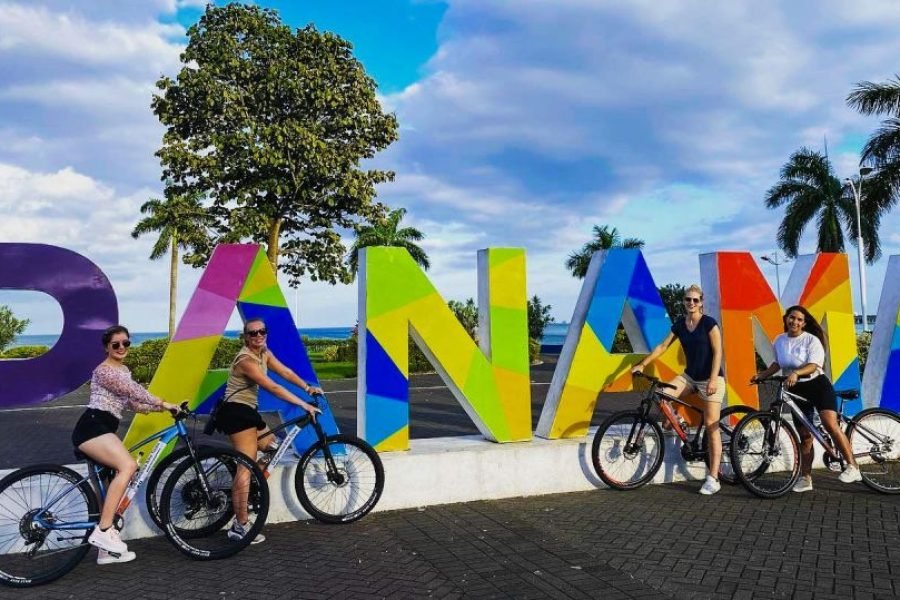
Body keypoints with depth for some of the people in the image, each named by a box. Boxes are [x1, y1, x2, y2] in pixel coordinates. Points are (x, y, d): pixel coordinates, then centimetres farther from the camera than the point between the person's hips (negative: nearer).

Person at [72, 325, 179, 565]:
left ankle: (107, 549, 8)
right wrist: (164, 403, -22)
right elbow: (134, 390, -21)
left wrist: (162, 407, 9)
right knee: (128, 465, -28)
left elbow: (134, 403, 21)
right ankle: (103, 530, -26)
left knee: (116, 476, 5)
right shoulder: (105, 370, -9)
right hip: (92, 427, -10)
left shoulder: (123, 370, 21)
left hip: (103, 429, 10)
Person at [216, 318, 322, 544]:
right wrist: (304, 405, -26)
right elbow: (273, 388, -26)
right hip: (236, 412, -10)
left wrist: (307, 387, -9)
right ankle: (241, 526, -12)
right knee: (246, 467, -12)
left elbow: (285, 372, 5)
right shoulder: (246, 360, -22)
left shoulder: (264, 353, 7)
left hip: (248, 411, 10)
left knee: (271, 446, 16)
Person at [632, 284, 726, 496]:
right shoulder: (679, 324, 5)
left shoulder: (709, 323, -10)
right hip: (689, 376, 6)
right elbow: (663, 346, 8)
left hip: (711, 378, -5)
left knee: (711, 428, -7)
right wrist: (643, 364, 1)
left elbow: (717, 351, -13)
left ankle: (713, 479, -4)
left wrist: (713, 379, -21)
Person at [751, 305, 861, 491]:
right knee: (804, 435, 7)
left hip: (818, 385, -4)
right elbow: (777, 363, 18)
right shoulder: (779, 340, 5)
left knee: (830, 424, -23)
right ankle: (805, 478, 13)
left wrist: (796, 373, -37)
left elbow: (813, 365, -21)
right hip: (797, 390, 4)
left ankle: (852, 467, -17)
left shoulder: (812, 340, -9)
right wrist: (761, 375, 6)